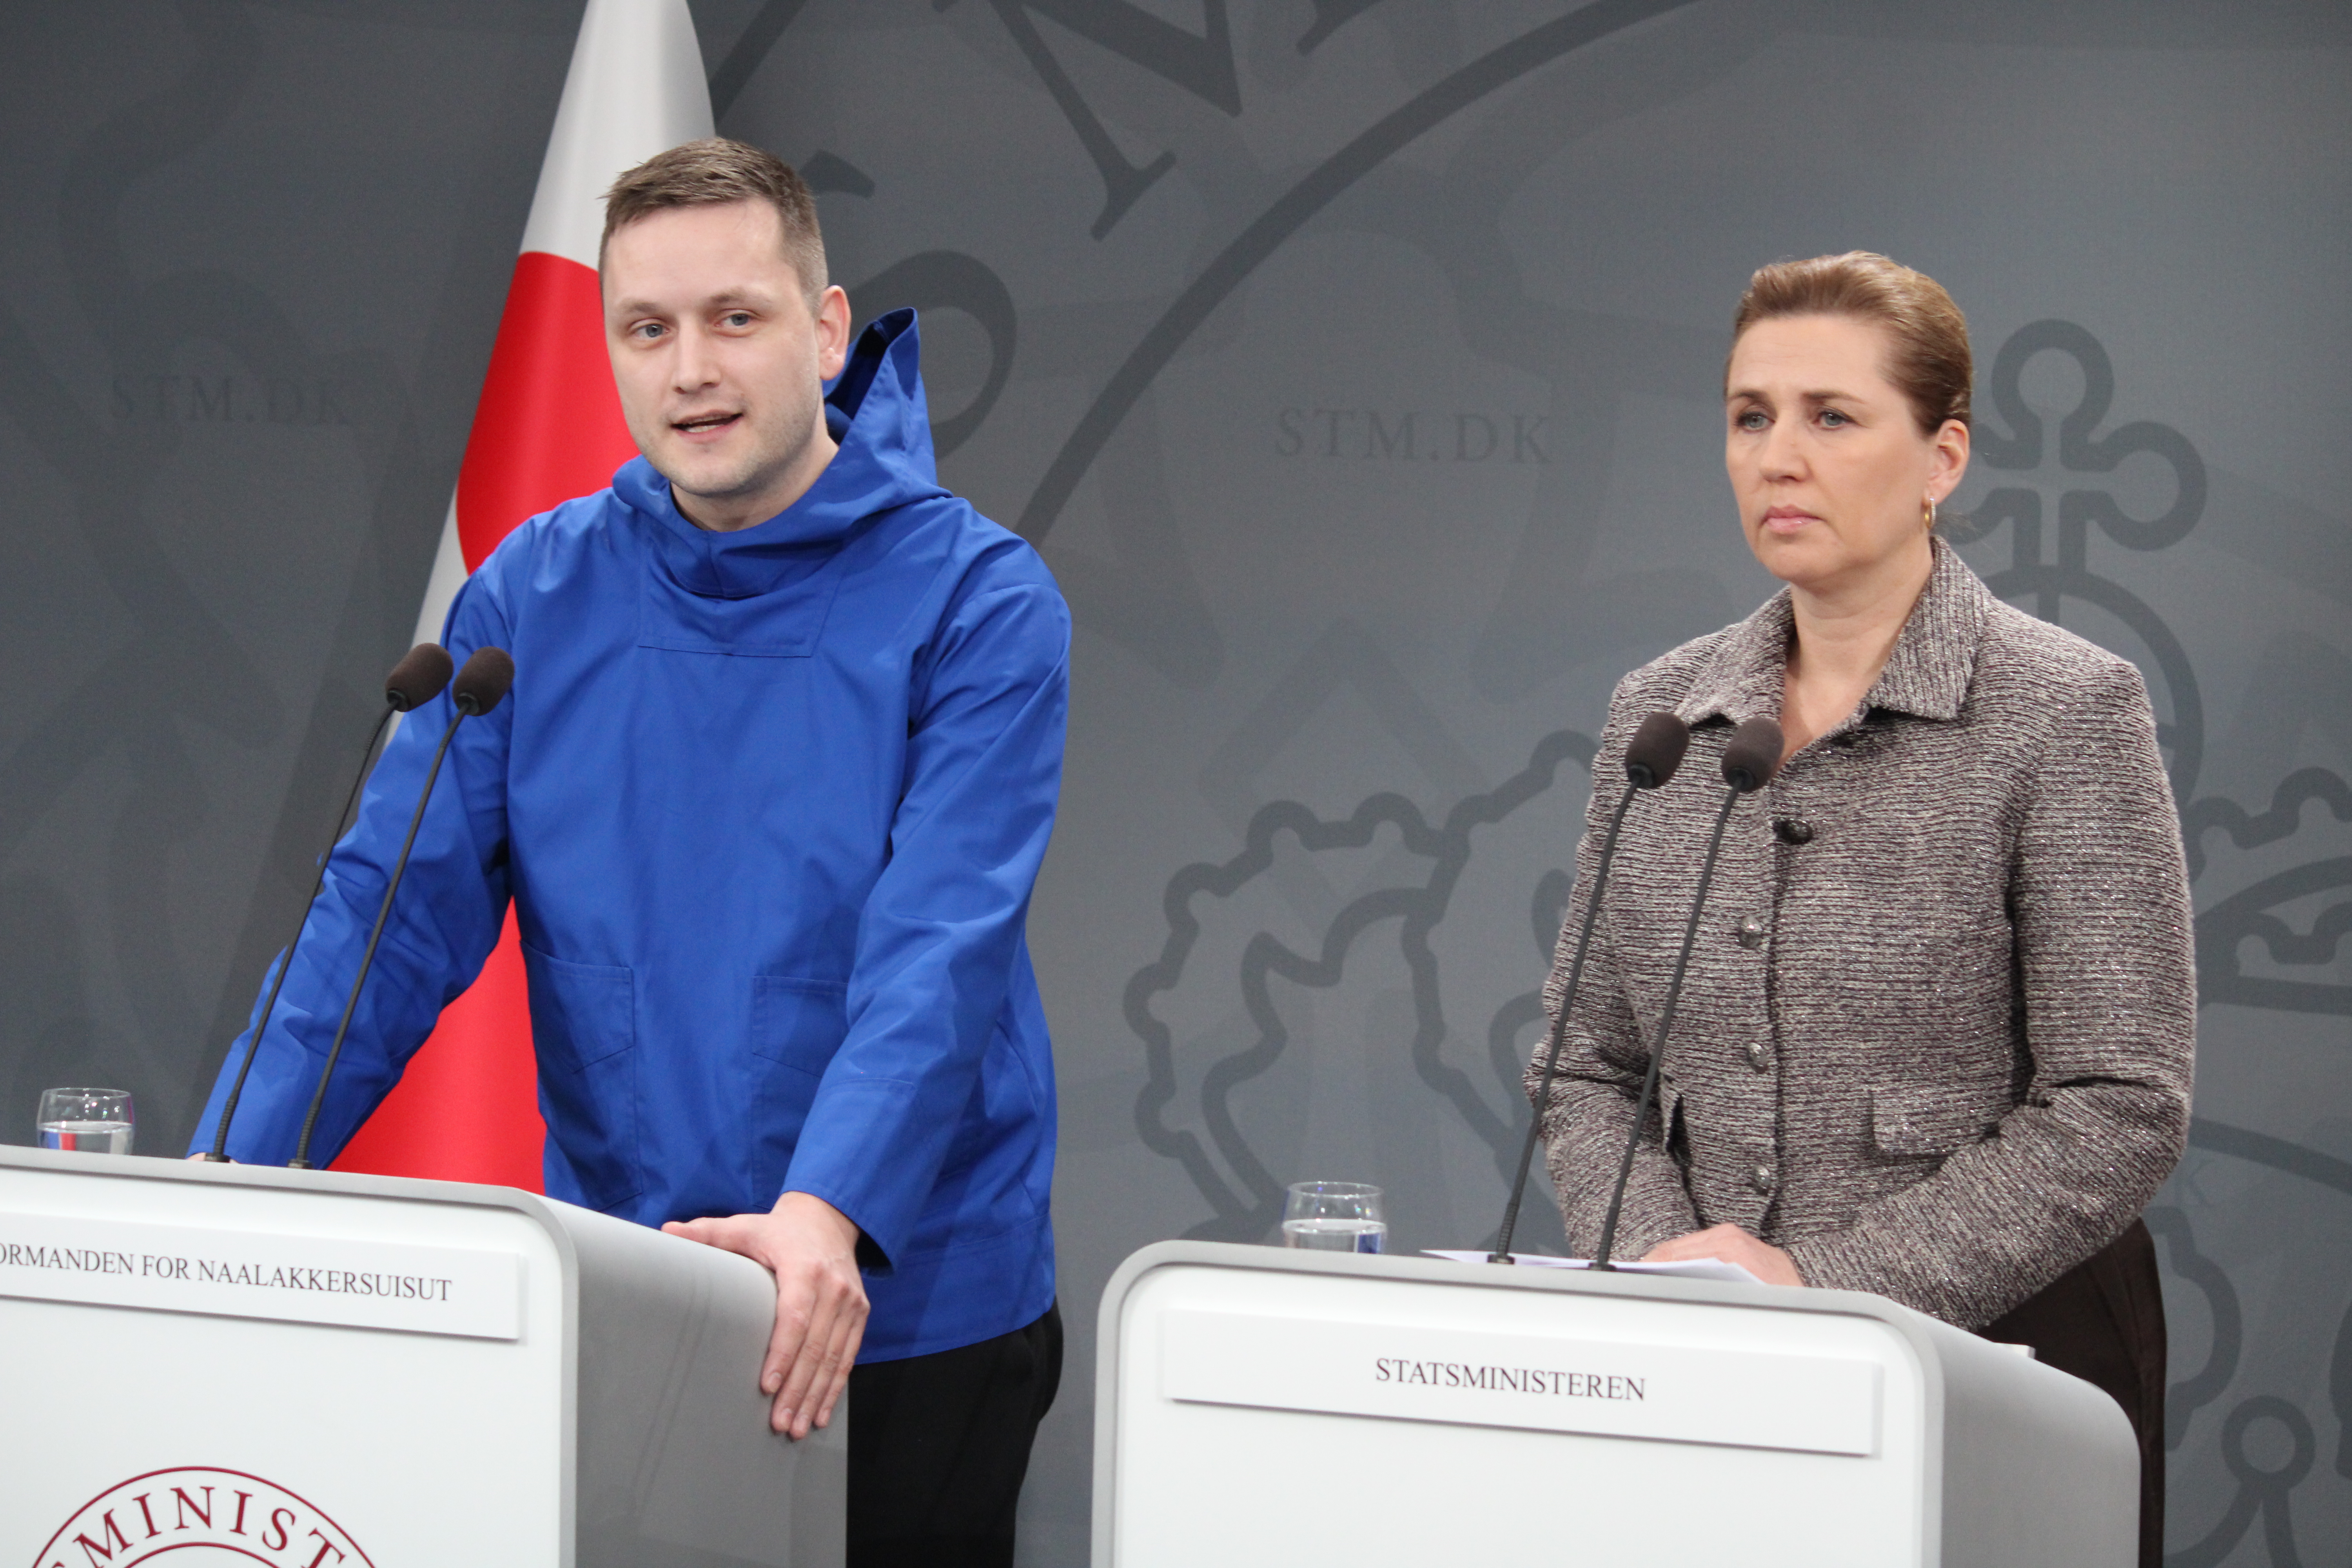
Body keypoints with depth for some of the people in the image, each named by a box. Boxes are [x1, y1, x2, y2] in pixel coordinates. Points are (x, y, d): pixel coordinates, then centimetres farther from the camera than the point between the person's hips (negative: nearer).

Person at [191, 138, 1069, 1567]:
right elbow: (400, 907, -4)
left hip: (900, 1321, -3)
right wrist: (224, 1180, -18)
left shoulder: (974, 602, -10)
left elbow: (941, 946, -21)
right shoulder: (533, 594, 1)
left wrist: (828, 1213, -37)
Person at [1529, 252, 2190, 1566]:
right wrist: (1664, 1259, -7)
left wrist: (1828, 1281, -16)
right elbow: (1588, 1067, 13)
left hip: (1997, 1348, -3)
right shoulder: (1659, 716, 10)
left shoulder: (2067, 711, -5)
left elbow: (2122, 1109, -11)